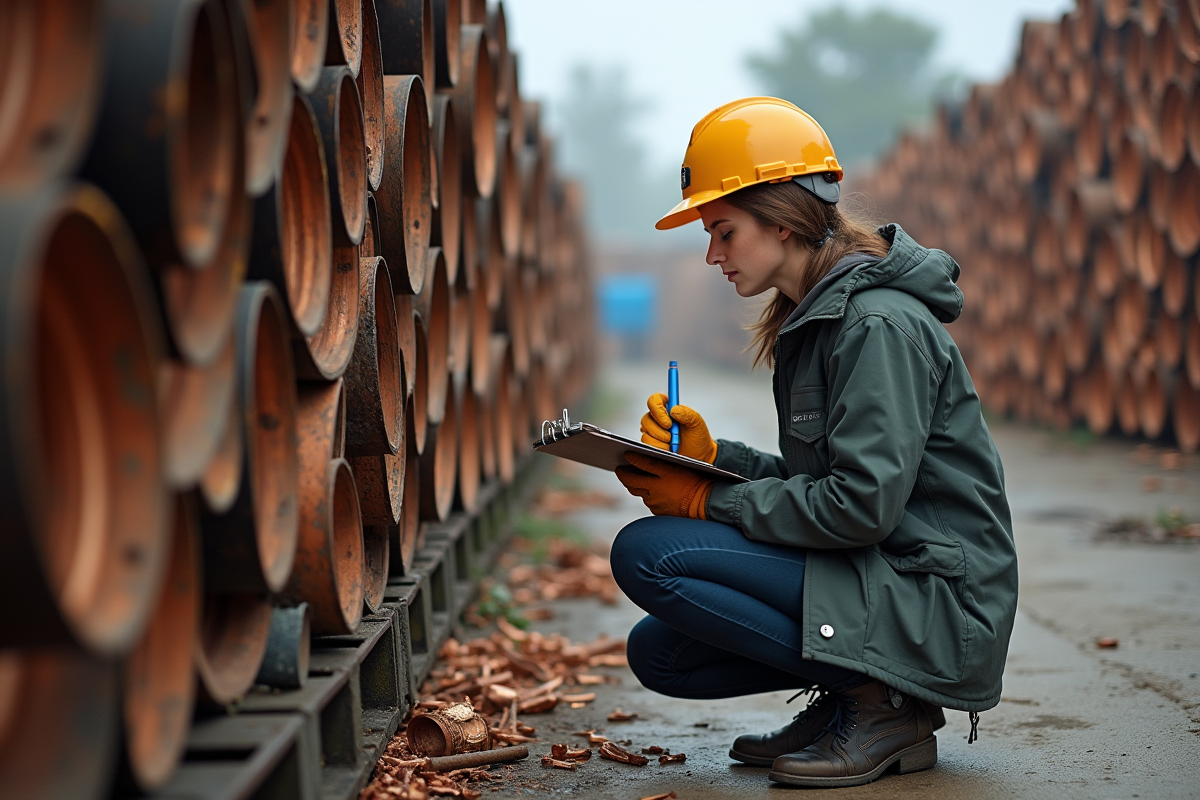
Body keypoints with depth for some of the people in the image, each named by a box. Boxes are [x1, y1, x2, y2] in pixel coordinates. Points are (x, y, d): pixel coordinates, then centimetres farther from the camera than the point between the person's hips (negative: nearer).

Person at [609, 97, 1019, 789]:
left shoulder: (879, 326, -17)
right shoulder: (813, 319, 13)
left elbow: (861, 504, -25)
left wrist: (709, 500, -15)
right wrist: (712, 456, -1)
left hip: (934, 600, -10)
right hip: (877, 581, 10)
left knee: (646, 554, -17)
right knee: (658, 653, 8)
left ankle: (876, 704, -10)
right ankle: (859, 692, 9)